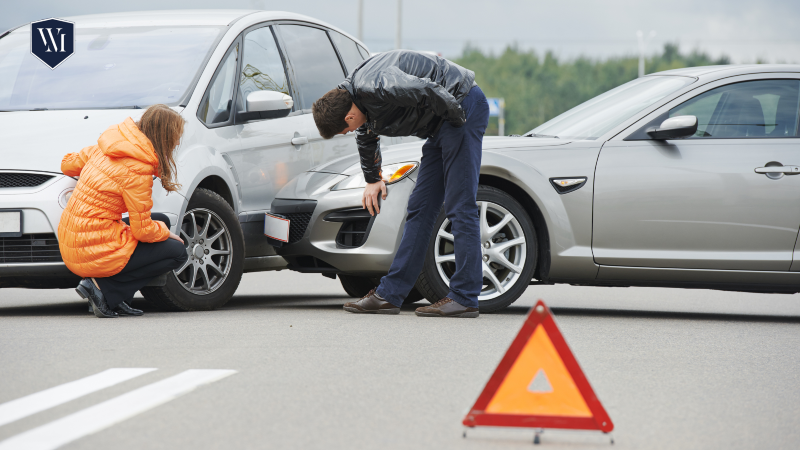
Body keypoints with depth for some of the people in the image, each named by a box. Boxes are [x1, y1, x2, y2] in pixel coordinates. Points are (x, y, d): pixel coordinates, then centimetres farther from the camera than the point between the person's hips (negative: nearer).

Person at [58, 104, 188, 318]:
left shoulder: (104, 149, 4)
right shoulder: (137, 170, -19)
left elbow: (68, 164, 22)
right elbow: (143, 231, -15)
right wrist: (164, 232, 7)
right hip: (95, 251, -8)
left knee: (161, 221, 21)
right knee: (177, 253, 3)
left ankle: (115, 300, 10)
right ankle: (103, 287, -5)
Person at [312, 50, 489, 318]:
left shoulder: (374, 88, -26)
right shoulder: (357, 98, 6)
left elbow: (428, 90, -35)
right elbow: (366, 138, 27)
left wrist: (457, 119, -18)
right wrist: (373, 179, 37)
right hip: (440, 126, 10)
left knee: (460, 207, -11)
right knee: (420, 208, 9)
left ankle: (464, 299, -9)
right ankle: (390, 294, 10)